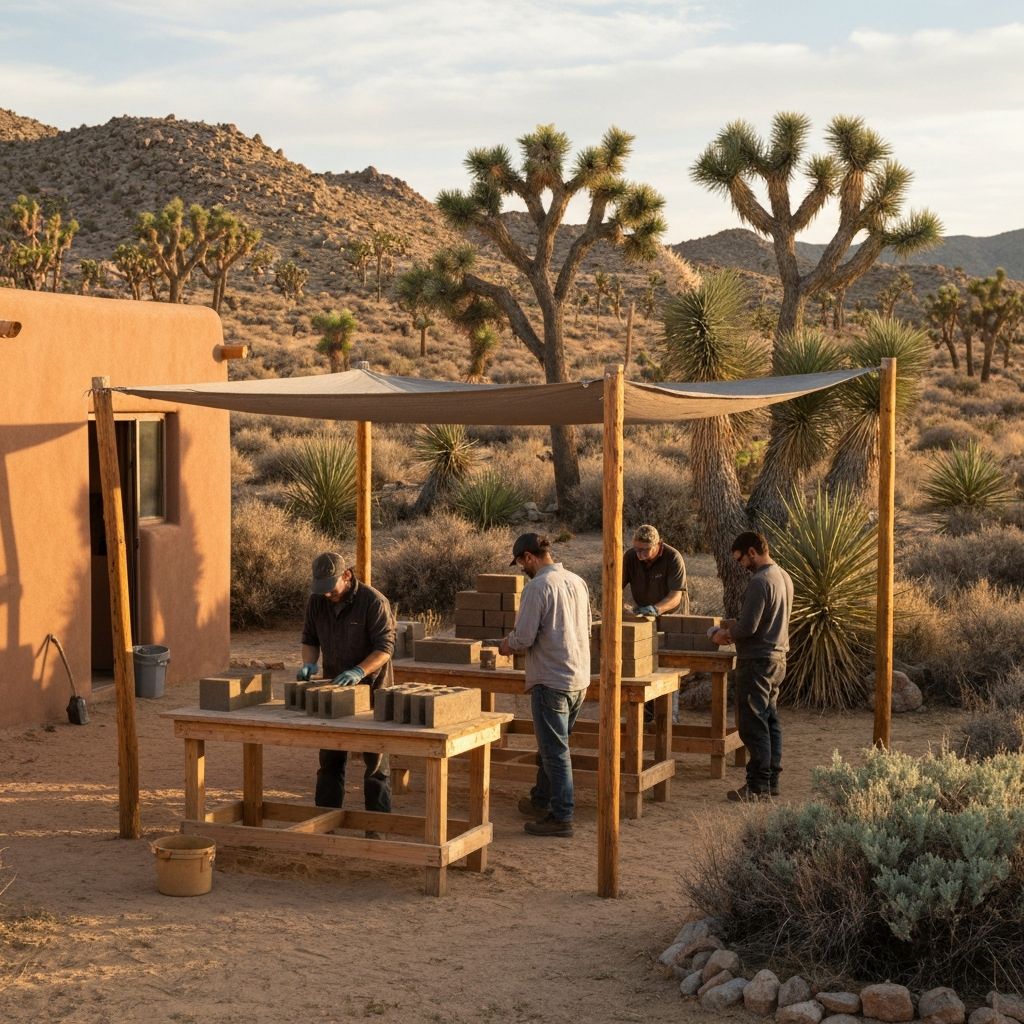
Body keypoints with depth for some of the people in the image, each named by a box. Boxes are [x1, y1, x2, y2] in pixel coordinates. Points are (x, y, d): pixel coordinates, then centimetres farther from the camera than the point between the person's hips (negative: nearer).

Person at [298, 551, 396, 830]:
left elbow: (385, 647, -20)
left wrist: (359, 671, -33)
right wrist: (309, 663, -8)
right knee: (330, 759, 10)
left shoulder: (374, 602, -17)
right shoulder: (316, 602, 0)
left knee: (376, 762, 0)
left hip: (371, 688, -5)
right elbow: (309, 639, 12)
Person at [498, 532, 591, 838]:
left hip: (551, 681, -8)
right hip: (580, 678, 8)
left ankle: (561, 816, 3)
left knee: (554, 750, -1)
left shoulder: (538, 586, -15)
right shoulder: (577, 581, 9)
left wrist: (508, 645, 5)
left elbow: (524, 637, -18)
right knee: (554, 744, 21)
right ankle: (541, 801, 35)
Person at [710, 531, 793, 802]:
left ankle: (758, 786, -2)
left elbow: (747, 627, -22)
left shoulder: (759, 582, -19)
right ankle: (771, 780, 20)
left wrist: (725, 635, -4)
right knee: (770, 721, 15)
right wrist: (736, 627, 15)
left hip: (757, 661, -10)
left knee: (753, 725, -4)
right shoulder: (784, 577, 11)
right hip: (778, 658, 10)